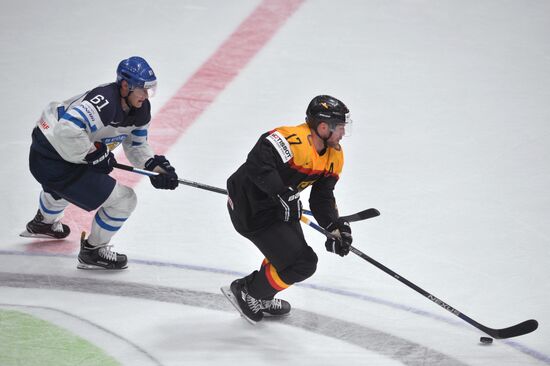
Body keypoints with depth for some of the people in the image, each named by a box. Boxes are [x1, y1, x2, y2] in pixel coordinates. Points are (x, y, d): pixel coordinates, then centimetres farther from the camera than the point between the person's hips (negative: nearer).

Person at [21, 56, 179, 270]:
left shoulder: (140, 110, -1)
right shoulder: (104, 103, -31)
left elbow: (136, 146, 12)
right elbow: (67, 130, -41)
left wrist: (155, 165, -5)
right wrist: (95, 154, -29)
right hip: (52, 162, -10)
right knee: (123, 201, -10)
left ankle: (43, 223, 74)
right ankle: (93, 251, 11)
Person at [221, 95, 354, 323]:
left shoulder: (334, 156, 1)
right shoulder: (296, 140, -29)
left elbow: (322, 199, 3)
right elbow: (258, 160, -39)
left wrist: (336, 226, -12)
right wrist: (282, 193, -39)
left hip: (276, 206, 10)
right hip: (251, 209, -10)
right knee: (302, 264, -9)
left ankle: (261, 299, 45)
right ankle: (245, 292, 7)